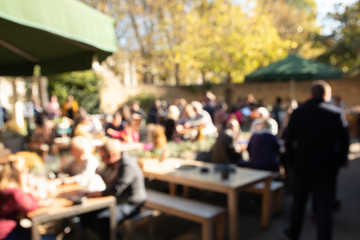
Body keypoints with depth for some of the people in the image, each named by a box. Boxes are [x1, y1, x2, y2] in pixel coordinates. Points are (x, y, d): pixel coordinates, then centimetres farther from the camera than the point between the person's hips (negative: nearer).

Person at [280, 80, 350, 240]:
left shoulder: (298, 113, -6)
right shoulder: (337, 113, -7)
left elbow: (289, 142, -4)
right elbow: (344, 142, -2)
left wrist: (291, 162, 7)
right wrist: (341, 161, 12)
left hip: (302, 167, 1)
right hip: (327, 169, -1)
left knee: (298, 202, 19)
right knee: (325, 209, 7)